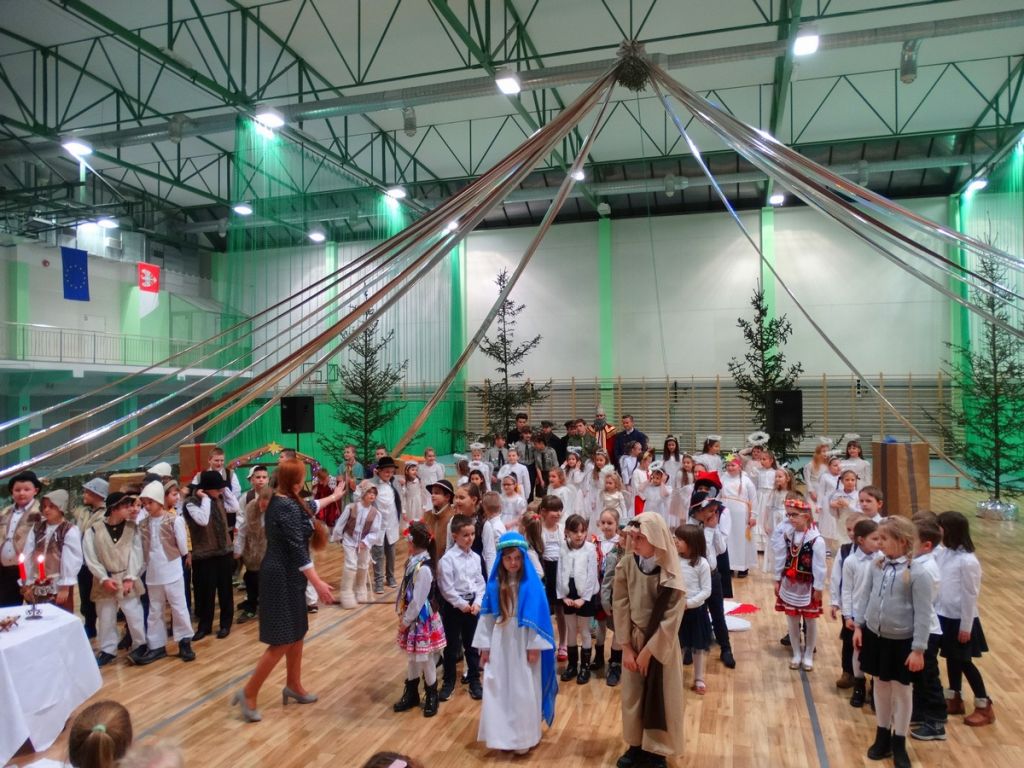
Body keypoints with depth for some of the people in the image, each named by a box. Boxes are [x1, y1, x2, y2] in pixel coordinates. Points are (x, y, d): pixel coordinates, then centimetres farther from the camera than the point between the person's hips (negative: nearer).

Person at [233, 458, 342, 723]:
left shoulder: (279, 501, 6)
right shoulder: (288, 508, -23)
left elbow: (306, 509, 27)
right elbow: (298, 550, -24)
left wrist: (333, 497, 41)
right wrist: (318, 583, -22)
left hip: (285, 575, 10)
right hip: (283, 578, -10)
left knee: (297, 633, 19)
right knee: (283, 640, -2)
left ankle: (294, 685, 32)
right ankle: (249, 693, 8)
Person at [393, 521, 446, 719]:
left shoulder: (423, 569, -27)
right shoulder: (414, 561, -1)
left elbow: (417, 601, -22)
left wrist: (405, 621, -13)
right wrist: (403, 617, 7)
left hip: (422, 621, -8)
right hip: (412, 618, 8)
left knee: (426, 661, 9)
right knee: (411, 659, 21)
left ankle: (431, 698, 27)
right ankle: (411, 694, 38)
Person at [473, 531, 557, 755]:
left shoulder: (531, 585, -12)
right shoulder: (494, 585, -2)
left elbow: (537, 618, -11)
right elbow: (487, 617, 2)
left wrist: (534, 646, -12)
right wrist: (485, 646, 3)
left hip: (524, 644, -3)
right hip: (500, 644, 3)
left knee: (524, 692, 7)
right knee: (498, 690, 10)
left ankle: (523, 738, 23)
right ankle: (502, 735, 26)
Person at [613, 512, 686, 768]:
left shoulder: (670, 574, -21)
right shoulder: (626, 565, -12)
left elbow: (670, 619, -17)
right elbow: (620, 605, -6)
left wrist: (648, 651, -13)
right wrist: (626, 646, -7)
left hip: (661, 643, -3)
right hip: (633, 640, 3)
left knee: (660, 696, 8)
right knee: (632, 694, 14)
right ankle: (636, 745, 33)